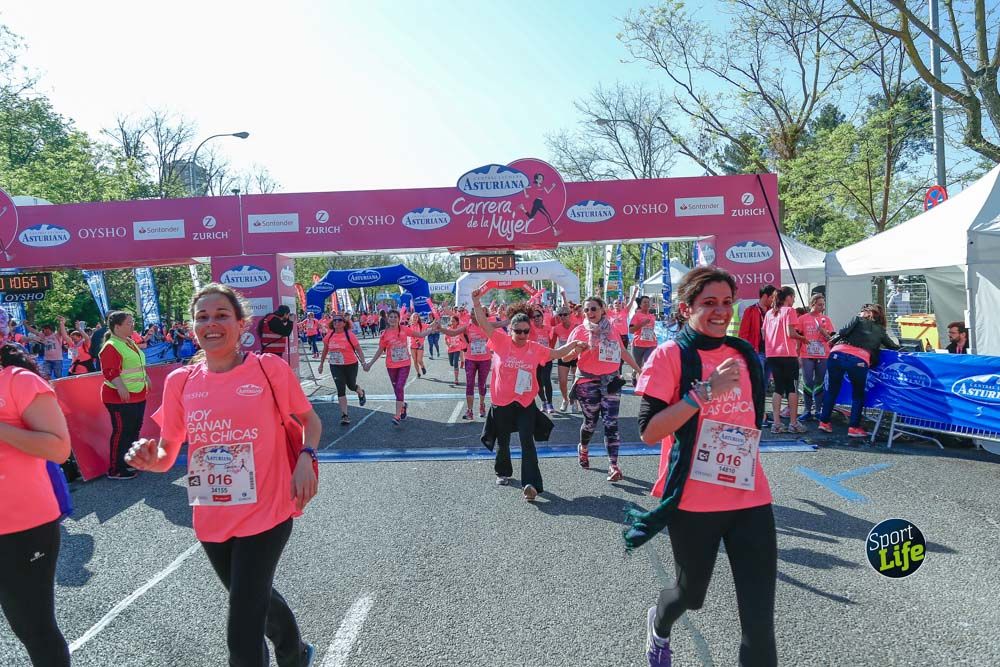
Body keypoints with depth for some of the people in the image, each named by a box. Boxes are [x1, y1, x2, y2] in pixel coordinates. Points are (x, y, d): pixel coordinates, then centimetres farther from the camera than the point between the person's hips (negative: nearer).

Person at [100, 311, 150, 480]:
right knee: (121, 432, -4)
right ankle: (115, 470, 4)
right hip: (121, 398, -10)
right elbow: (110, 371, -24)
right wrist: (121, 388, -32)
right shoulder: (111, 347, -16)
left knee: (134, 430, 17)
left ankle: (129, 462, 29)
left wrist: (146, 378, 21)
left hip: (138, 396, 10)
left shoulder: (130, 342, 14)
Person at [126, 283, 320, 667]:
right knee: (257, 598, 26)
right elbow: (166, 456, 6)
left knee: (242, 634, -6)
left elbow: (310, 421, 3)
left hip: (265, 515, -5)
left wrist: (305, 458, -16)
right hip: (211, 520, 5)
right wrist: (148, 458, -17)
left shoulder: (269, 368, -10)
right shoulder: (180, 381, 0)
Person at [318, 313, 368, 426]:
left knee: (351, 386, 14)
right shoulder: (329, 336, 0)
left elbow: (359, 350, -7)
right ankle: (344, 415, 0)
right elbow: (325, 351, 13)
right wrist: (321, 364, 17)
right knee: (341, 390, -3)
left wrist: (363, 362, -15)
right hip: (335, 366, 2)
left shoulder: (350, 335, -11)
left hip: (351, 365, -2)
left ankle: (361, 393, 52)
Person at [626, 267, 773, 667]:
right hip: (693, 500, -4)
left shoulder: (745, 354, 7)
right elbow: (649, 432, -18)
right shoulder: (670, 355, -9)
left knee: (759, 619, 0)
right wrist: (705, 391, -23)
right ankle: (658, 625, 55)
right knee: (691, 594, 19)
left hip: (750, 498, 4)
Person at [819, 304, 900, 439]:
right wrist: (896, 346, 55)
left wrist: (833, 341, 18)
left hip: (838, 354, 0)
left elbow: (845, 331, 4)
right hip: (859, 360, 0)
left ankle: (824, 422, 18)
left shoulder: (858, 319, 20)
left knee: (832, 390, 15)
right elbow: (893, 347, 33)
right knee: (858, 395, 17)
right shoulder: (880, 330, 25)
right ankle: (854, 427, 11)